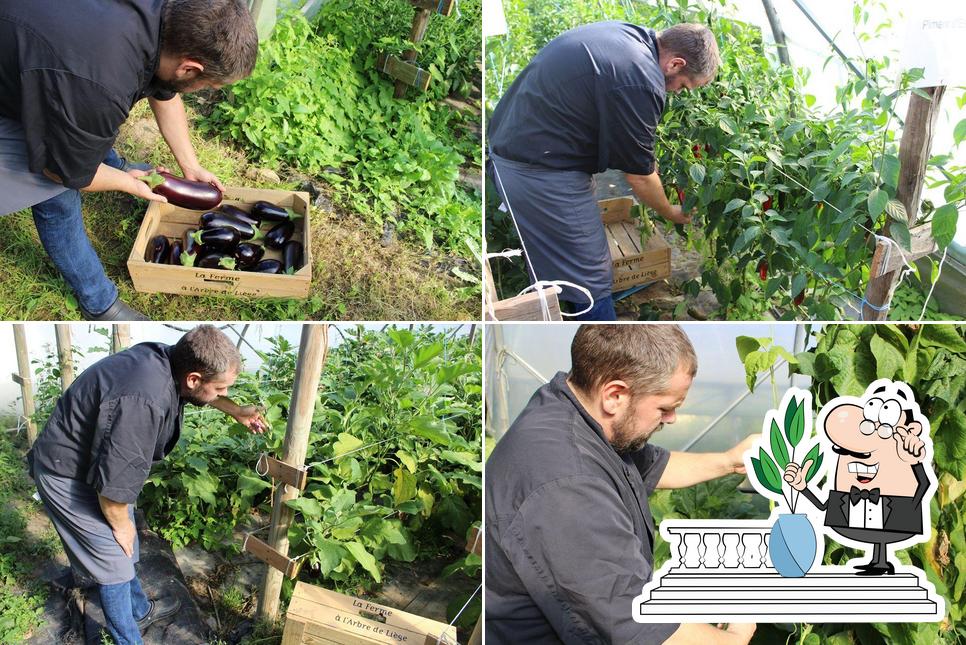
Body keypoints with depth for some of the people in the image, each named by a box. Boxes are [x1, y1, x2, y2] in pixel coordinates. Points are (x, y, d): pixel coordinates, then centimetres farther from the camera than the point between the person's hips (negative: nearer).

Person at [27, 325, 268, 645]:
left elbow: (197, 392, 13)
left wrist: (236, 411, 16)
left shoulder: (166, 356, -14)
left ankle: (140, 610, 42)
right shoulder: (143, 402, -40)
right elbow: (113, 481, -31)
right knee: (115, 561, -1)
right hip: (68, 476, -9)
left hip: (93, 460, 9)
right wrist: (120, 524, -14)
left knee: (126, 549, 22)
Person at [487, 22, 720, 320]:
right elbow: (639, 177, -10)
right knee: (591, 279, 0)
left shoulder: (627, 34, 7)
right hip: (541, 173, -10)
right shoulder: (641, 83, -22)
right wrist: (671, 213, 8)